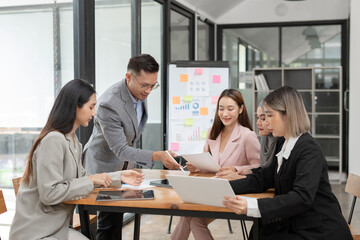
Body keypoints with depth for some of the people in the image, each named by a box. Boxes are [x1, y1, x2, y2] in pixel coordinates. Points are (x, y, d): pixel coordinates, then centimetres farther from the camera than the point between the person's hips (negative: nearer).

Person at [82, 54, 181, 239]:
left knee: (117, 217, 13)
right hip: (105, 165, -7)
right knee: (109, 223, -5)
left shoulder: (140, 92, -7)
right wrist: (156, 156, -41)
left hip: (125, 163, 7)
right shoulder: (109, 104, -33)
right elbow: (120, 150, -31)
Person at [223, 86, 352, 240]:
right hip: (294, 225, 7)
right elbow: (261, 180, 10)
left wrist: (251, 207, -39)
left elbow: (302, 198, -29)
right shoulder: (287, 147, 11)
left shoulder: (309, 149, -17)